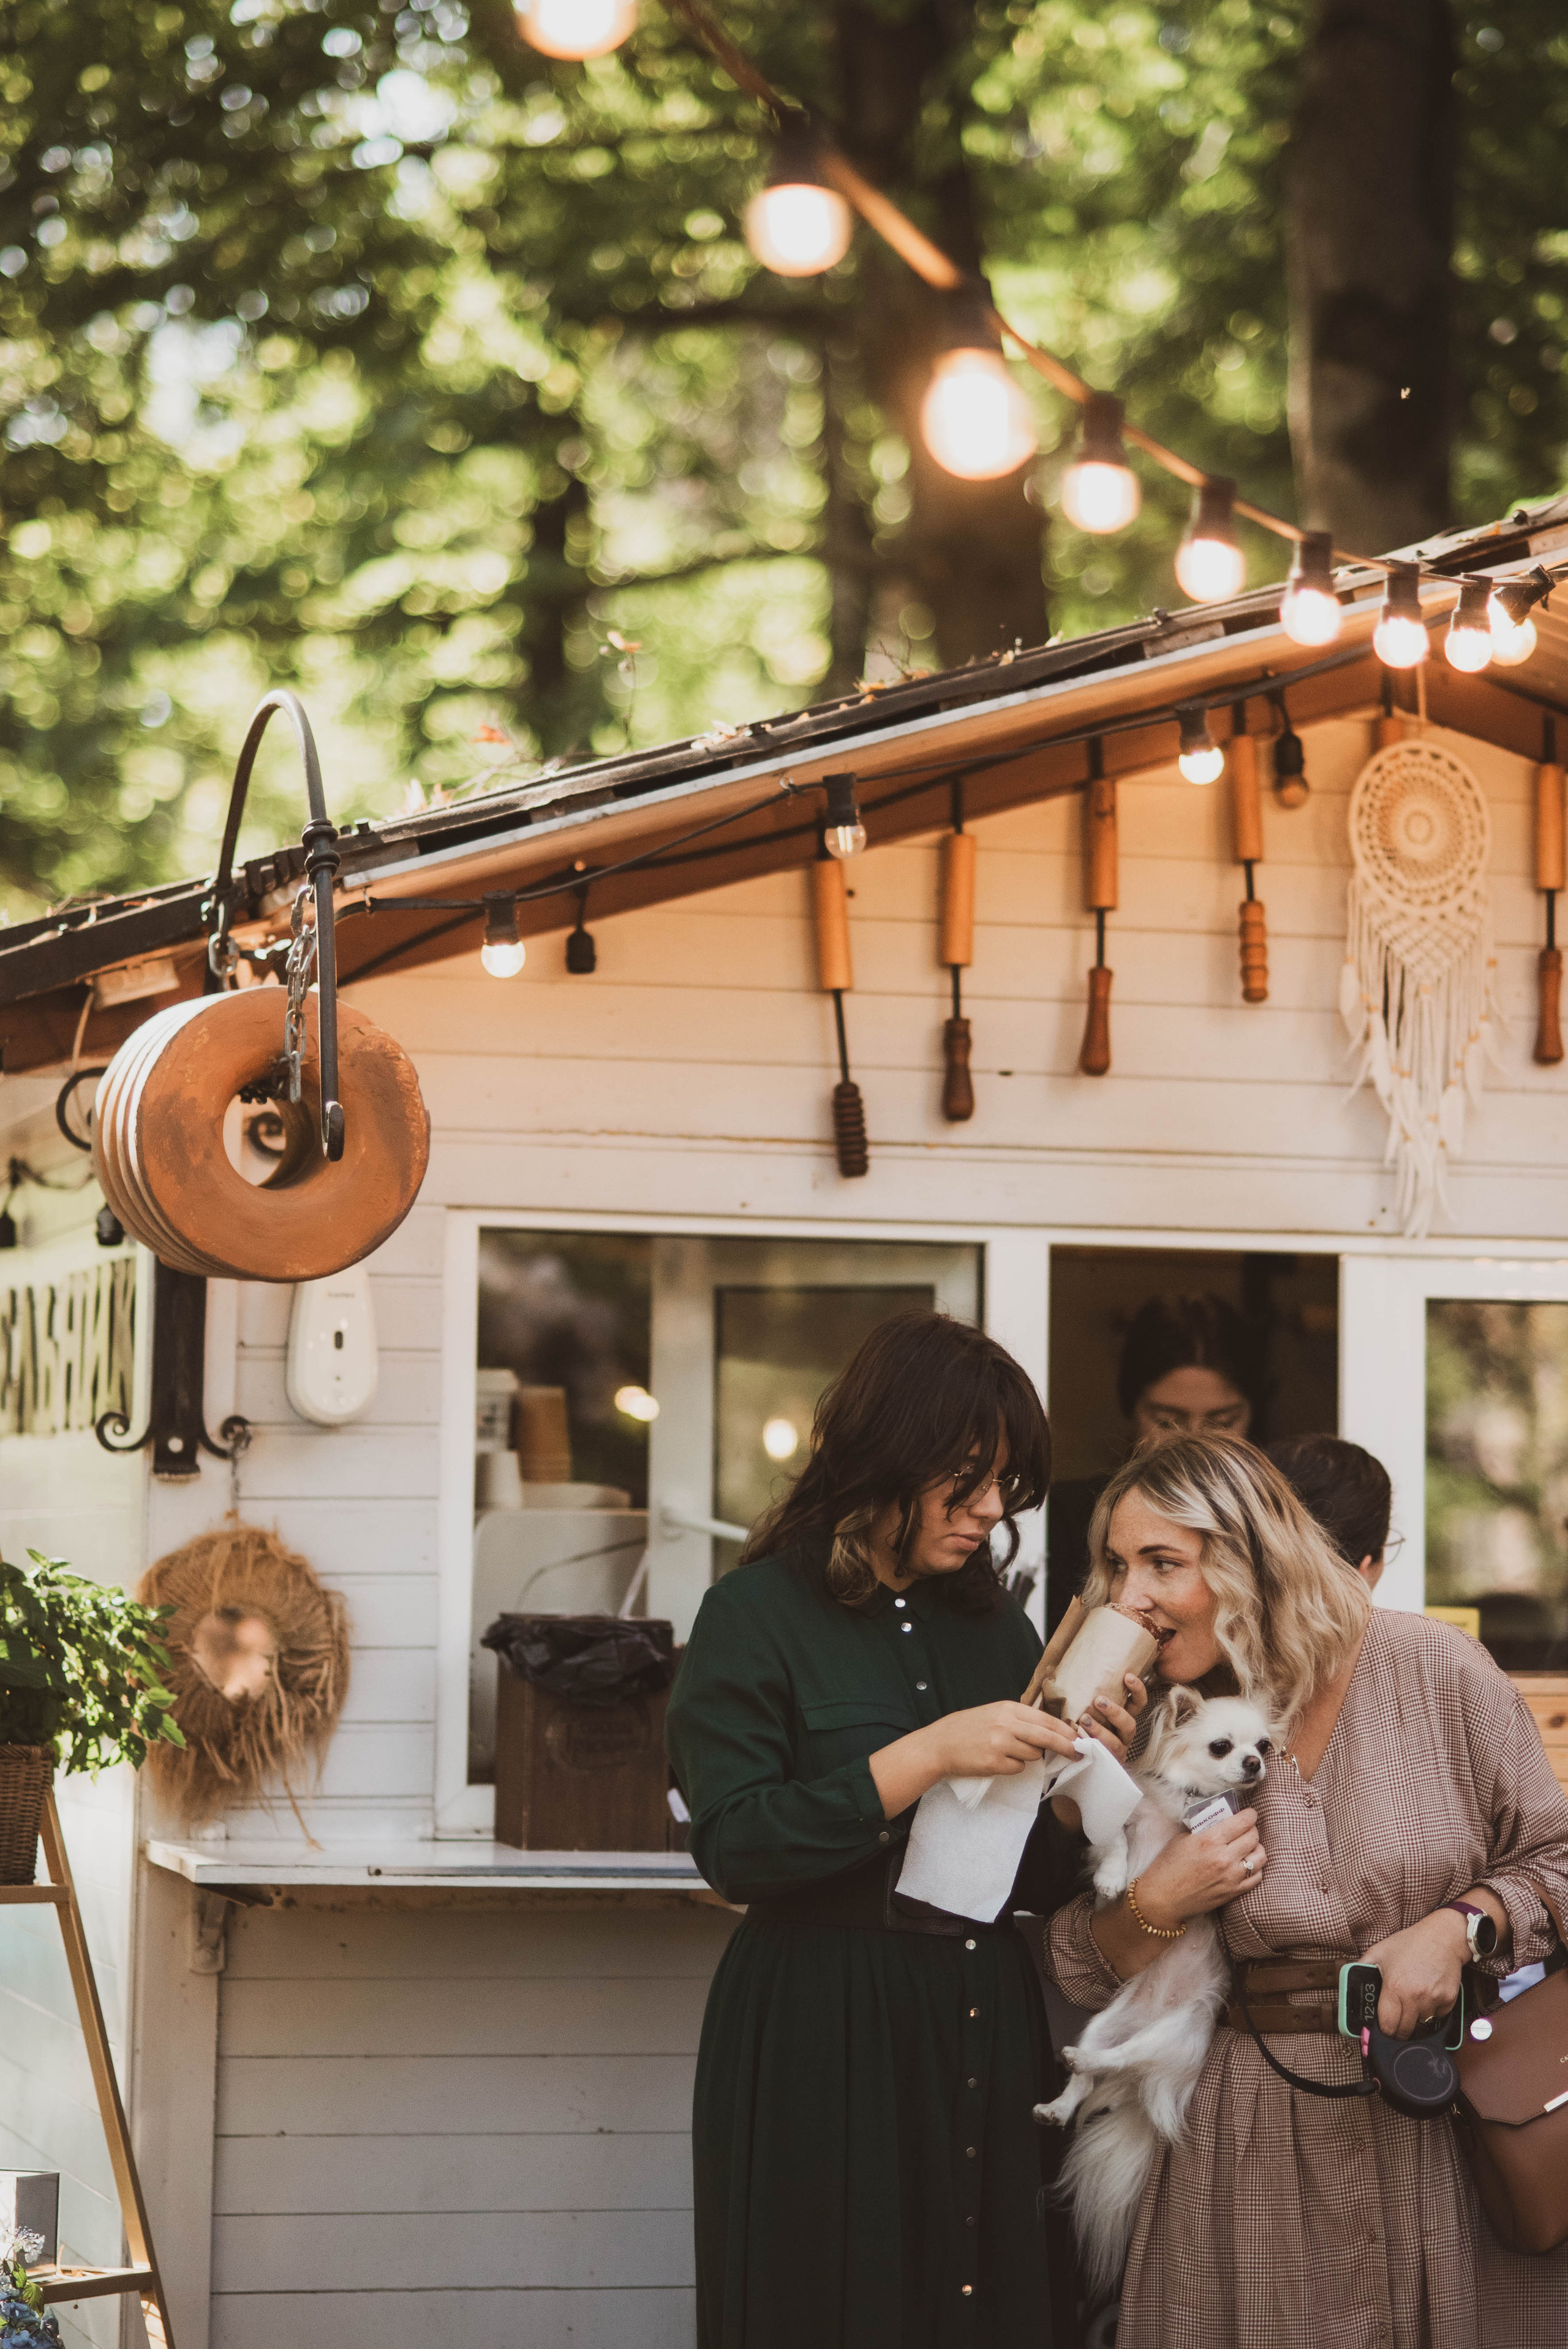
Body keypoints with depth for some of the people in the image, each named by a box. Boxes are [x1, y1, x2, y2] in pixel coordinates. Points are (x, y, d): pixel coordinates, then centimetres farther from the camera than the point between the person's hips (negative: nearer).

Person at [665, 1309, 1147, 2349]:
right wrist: (928, 1755, -21)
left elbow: (1038, 1883, 12)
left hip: (983, 2030, 5)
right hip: (822, 2041, -5)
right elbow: (736, 1846, -17)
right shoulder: (758, 1614, -6)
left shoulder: (996, 1622, 10)